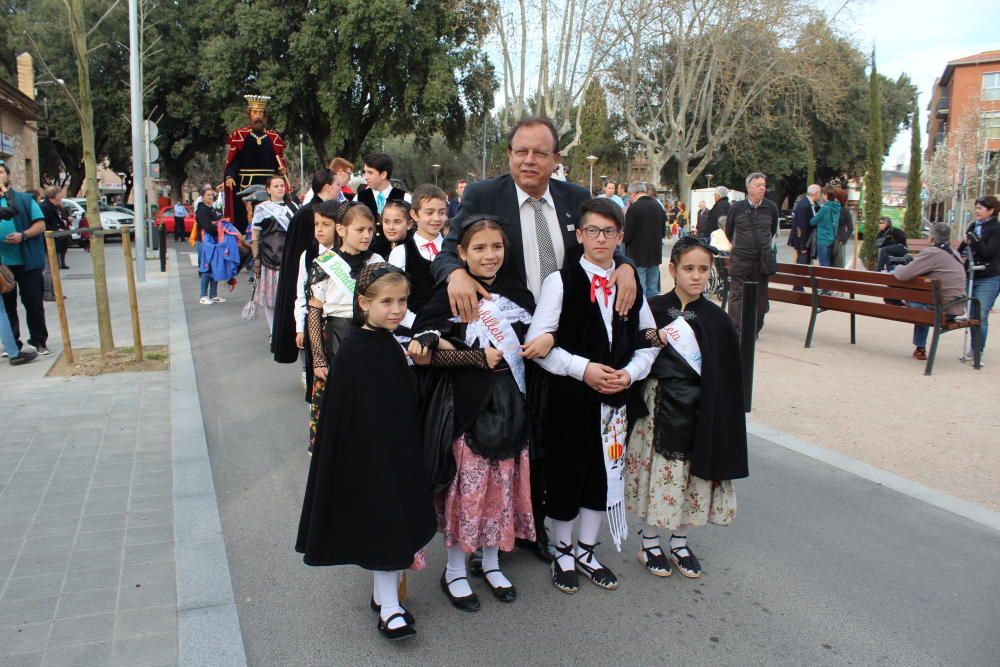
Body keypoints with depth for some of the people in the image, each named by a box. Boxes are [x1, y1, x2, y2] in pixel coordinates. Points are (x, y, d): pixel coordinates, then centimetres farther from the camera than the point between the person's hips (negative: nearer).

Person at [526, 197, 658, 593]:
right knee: (566, 474, 8)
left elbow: (649, 340, 9)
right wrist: (583, 368, -20)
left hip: (617, 397, 4)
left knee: (605, 472, 14)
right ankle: (562, 552, 30)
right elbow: (538, 341, -13)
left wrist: (630, 373, -8)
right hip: (570, 397, -4)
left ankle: (586, 551, 34)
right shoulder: (561, 281, -8)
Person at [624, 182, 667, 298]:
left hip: (638, 257, -6)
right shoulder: (658, 207, 8)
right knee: (653, 291, 12)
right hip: (655, 254, 6)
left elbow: (626, 236, -15)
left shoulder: (634, 208, -14)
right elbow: (663, 232, 16)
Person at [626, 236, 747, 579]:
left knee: (692, 476, 11)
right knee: (657, 472, 6)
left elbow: (725, 378, 1)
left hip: (698, 411, 2)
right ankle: (649, 541, 26)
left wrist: (718, 421, -3)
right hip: (659, 406, -2)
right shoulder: (653, 309, -5)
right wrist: (657, 340, -15)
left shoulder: (716, 319, -2)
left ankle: (679, 542, 32)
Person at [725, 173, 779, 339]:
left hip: (762, 259, 2)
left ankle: (756, 329, 18)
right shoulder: (737, 207, -4)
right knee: (737, 295, -6)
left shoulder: (771, 207, 2)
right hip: (740, 259, -2)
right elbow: (728, 231, 12)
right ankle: (735, 330, -5)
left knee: (760, 295, 8)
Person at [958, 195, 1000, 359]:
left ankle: (978, 351, -3)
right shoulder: (973, 226, 12)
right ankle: (974, 350, 20)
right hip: (971, 276, 6)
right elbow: (962, 249, 21)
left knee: (981, 315, -11)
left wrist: (972, 239, -16)